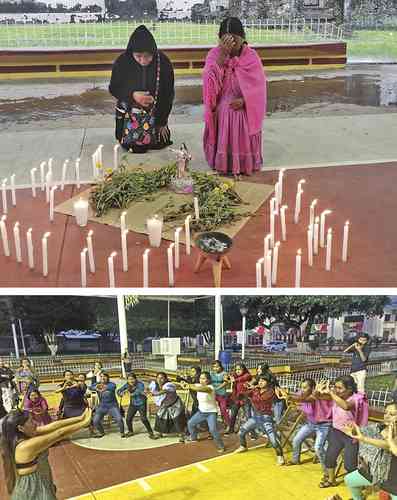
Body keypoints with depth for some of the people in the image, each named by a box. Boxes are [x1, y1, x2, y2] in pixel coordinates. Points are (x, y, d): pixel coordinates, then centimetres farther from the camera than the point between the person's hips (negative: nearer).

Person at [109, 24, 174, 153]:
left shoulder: (163, 63, -19)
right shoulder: (122, 62, -20)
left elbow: (168, 94, -9)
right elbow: (113, 88, -7)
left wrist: (162, 122, -7)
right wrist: (132, 95, -27)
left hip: (155, 117, 1)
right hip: (129, 117, 0)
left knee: (158, 145, 12)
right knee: (134, 147, 5)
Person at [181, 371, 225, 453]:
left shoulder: (210, 388, -27)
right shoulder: (198, 386, -5)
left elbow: (203, 389, -48)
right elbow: (193, 386, -25)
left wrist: (189, 386, -66)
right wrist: (185, 384, -51)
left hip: (211, 412, -7)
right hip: (201, 411, 7)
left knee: (213, 429, -22)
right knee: (190, 423, 12)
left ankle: (221, 446, -4)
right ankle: (193, 438, 38)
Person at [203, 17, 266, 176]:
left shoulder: (251, 57, -7)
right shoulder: (214, 54, -5)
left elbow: (258, 86, -7)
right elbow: (211, 81, -19)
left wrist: (244, 99, -24)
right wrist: (222, 55, -27)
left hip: (243, 110, 0)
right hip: (221, 111, 1)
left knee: (241, 140, -4)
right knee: (223, 140, -5)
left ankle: (244, 165, 14)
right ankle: (221, 163, 13)